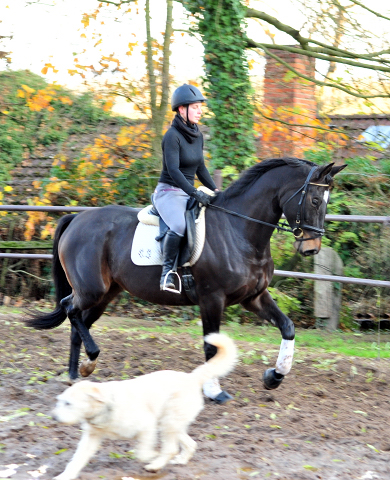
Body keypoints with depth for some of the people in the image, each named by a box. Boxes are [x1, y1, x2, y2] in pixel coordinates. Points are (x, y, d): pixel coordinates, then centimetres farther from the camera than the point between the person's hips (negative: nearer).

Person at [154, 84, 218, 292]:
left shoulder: (197, 136, 10)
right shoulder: (172, 136, -15)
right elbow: (173, 170, -23)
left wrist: (215, 191, 7)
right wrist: (195, 194, -30)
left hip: (188, 193, 9)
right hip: (168, 192, -9)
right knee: (179, 226, -35)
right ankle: (167, 272, -22)